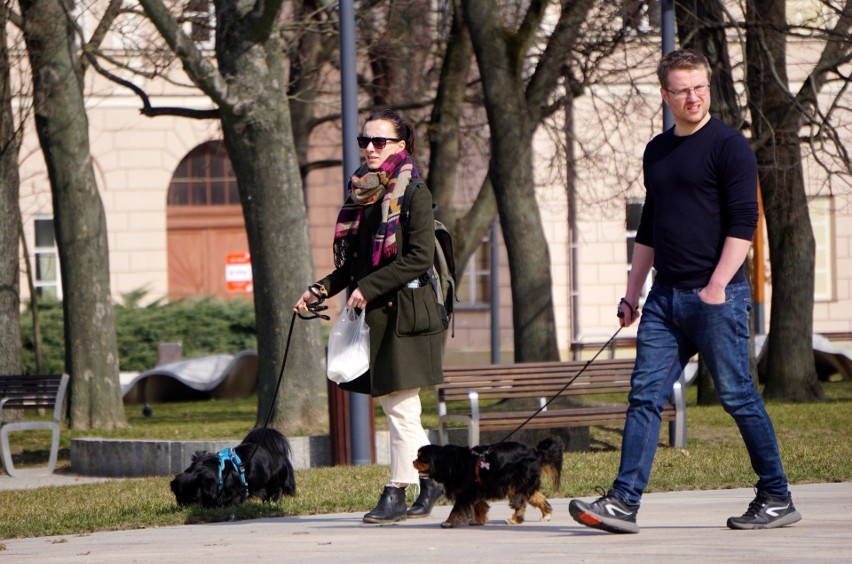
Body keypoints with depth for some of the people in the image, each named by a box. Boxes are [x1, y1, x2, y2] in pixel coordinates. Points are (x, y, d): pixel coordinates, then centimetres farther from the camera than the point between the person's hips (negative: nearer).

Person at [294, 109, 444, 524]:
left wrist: (369, 287, -18)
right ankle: (432, 478, 21)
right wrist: (321, 289, 7)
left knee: (400, 407, -5)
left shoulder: (413, 194, -7)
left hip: (404, 313, -8)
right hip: (372, 316, 8)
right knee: (392, 404, 10)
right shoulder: (360, 193, 14)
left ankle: (397, 492, -1)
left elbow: (420, 257, -16)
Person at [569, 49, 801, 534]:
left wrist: (717, 285, -19)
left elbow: (744, 222, -11)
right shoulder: (657, 152, 17)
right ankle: (624, 502, -6)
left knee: (739, 397, -2)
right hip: (666, 295, 7)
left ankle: (777, 500, 9)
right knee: (645, 396, -2)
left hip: (717, 296, -7)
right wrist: (632, 294, 20)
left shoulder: (728, 146, -5)